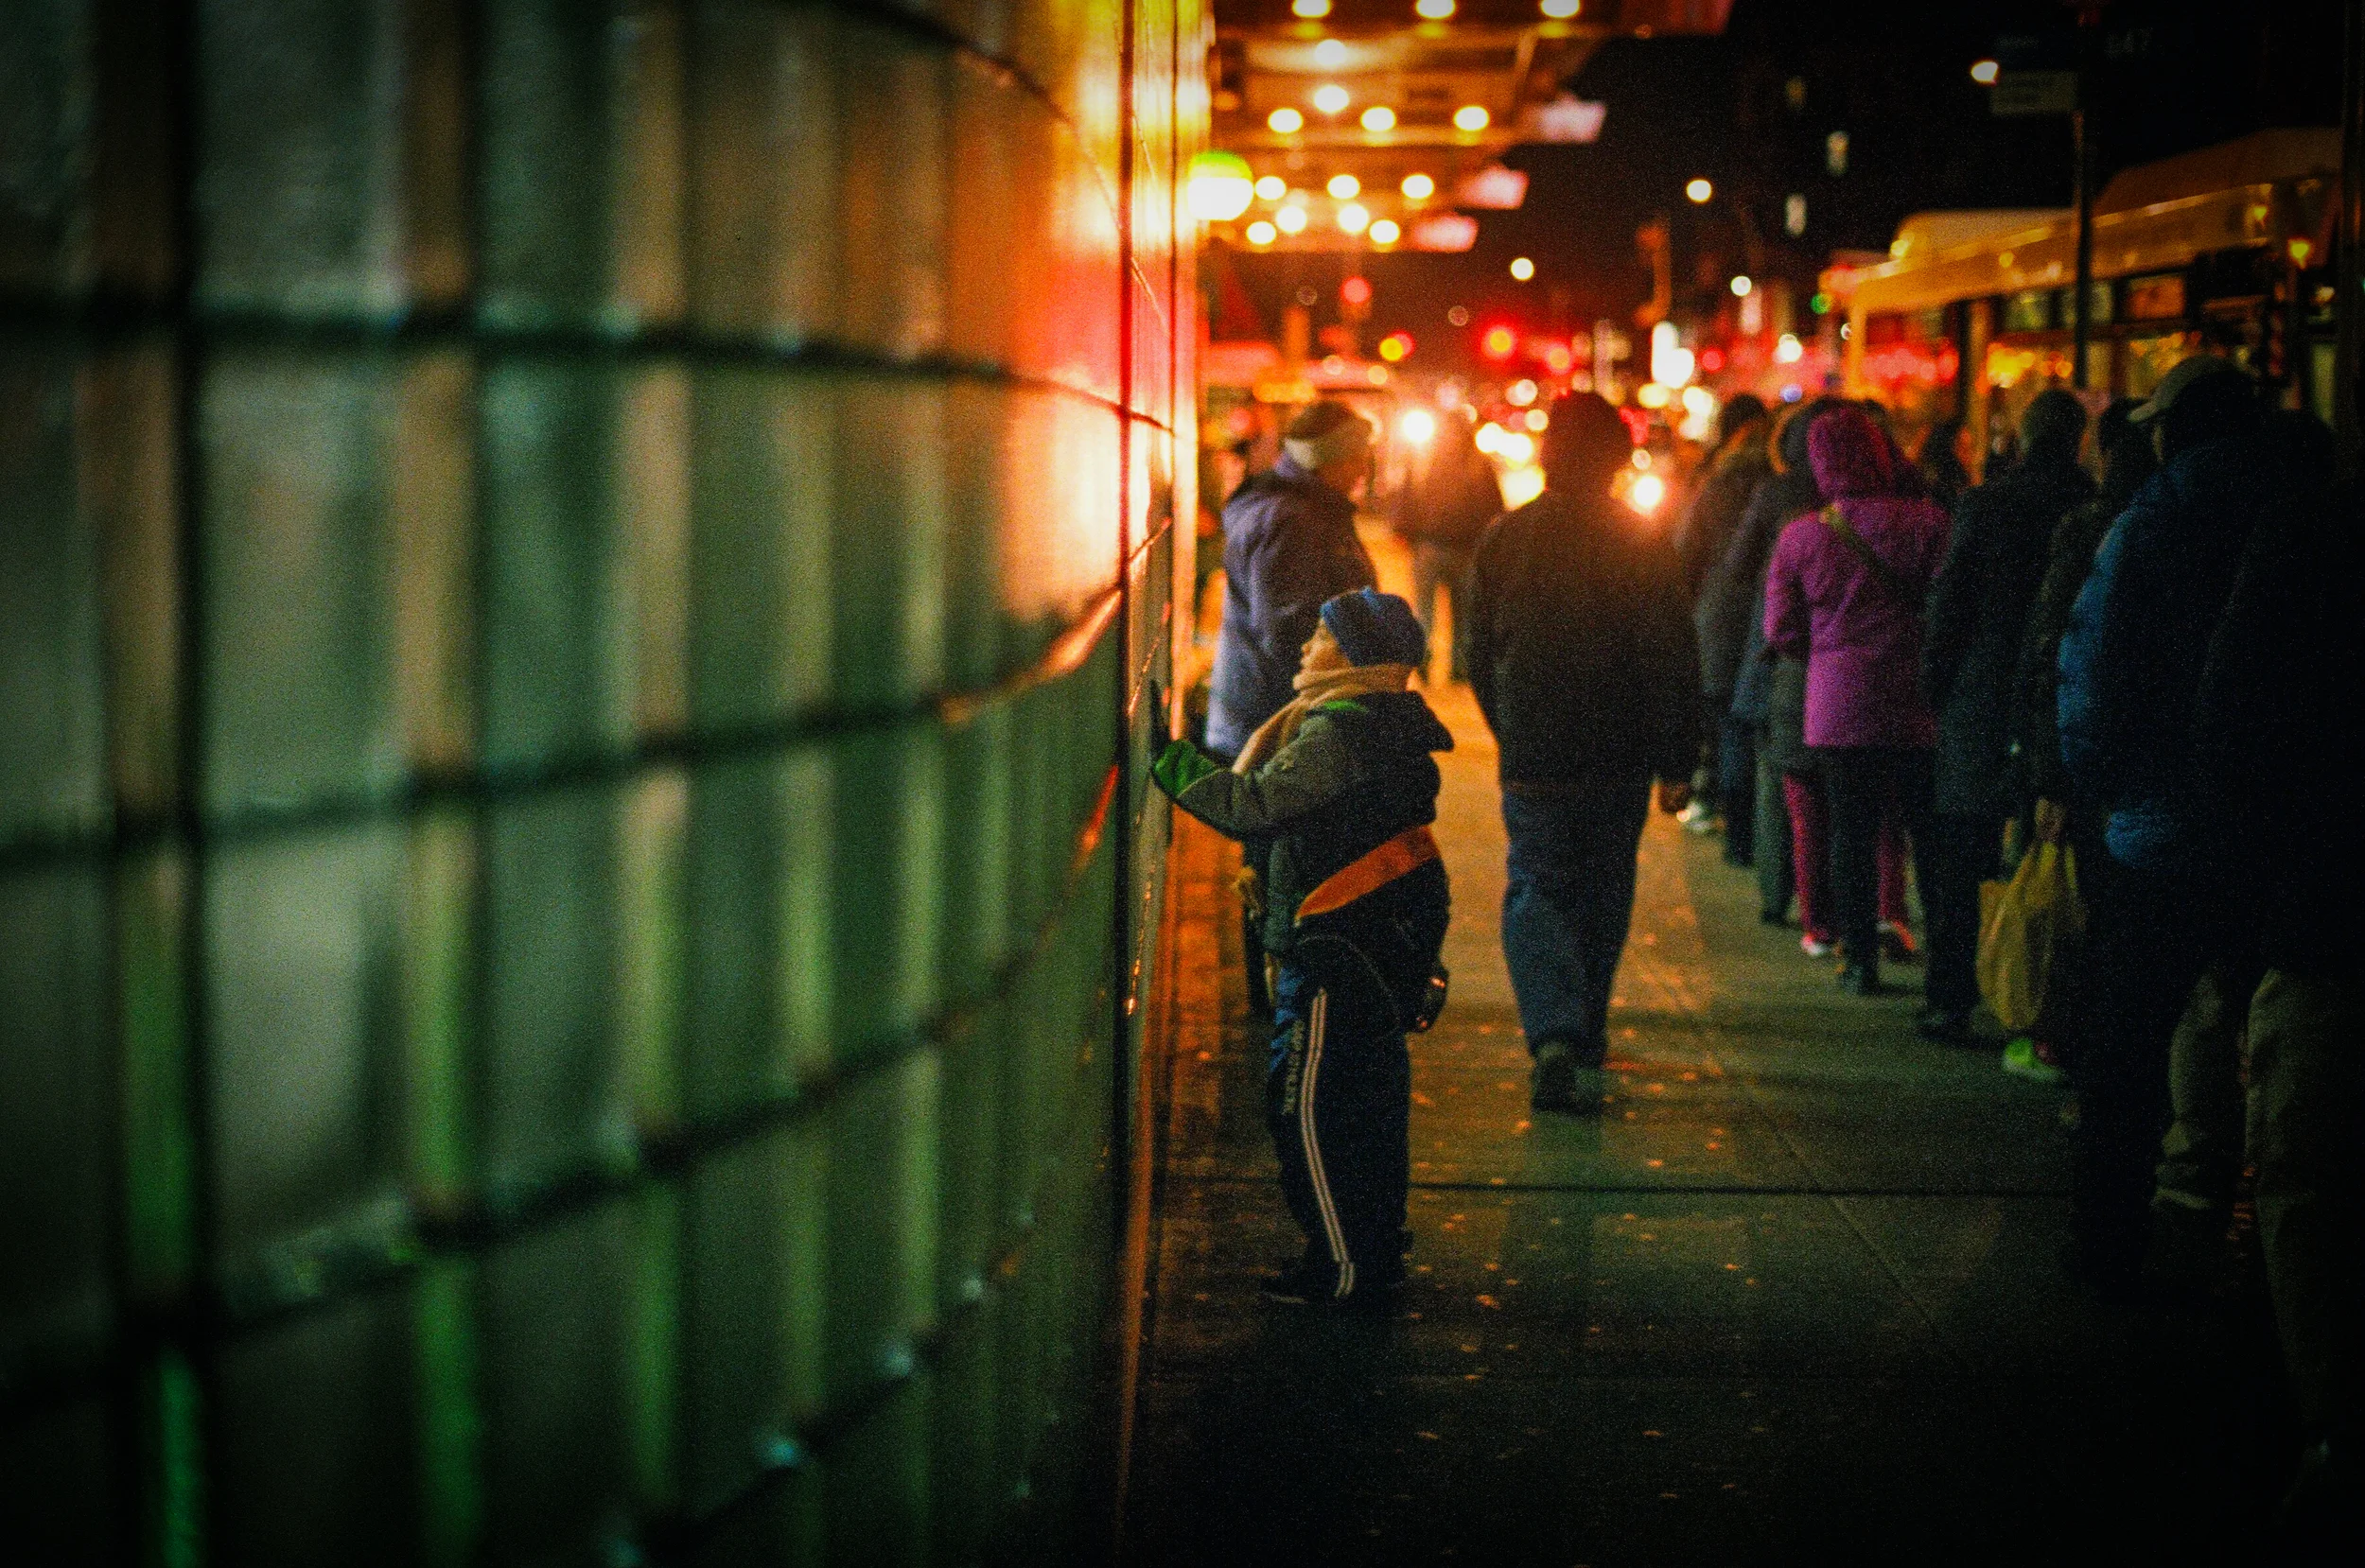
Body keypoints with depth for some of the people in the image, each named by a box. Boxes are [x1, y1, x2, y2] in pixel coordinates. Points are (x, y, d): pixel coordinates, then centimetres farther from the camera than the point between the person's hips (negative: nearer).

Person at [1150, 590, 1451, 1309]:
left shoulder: (1338, 737, -19)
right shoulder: (1377, 729, 13)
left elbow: (1252, 808, -25)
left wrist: (1169, 759, -20)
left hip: (1340, 952, -10)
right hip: (1380, 944, 10)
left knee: (1308, 1106, -4)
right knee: (1366, 1101, 17)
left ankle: (1348, 1267, 2)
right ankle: (1374, 1254, 27)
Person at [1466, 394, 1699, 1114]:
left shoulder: (1502, 539, 0)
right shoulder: (1640, 544, -7)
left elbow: (1480, 656, 9)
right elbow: (1673, 663, -8)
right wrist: (1676, 762, -3)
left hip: (1531, 758, 0)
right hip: (1617, 759, 0)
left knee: (1537, 892, 5)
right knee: (1601, 896, 15)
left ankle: (1554, 1035, -16)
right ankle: (1585, 1042, 25)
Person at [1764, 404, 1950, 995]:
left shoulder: (1799, 538, -2)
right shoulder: (1926, 523, -8)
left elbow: (1782, 632, 3)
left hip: (1839, 709, 1)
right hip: (1919, 706, -1)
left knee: (1852, 833, 8)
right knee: (1932, 834, 9)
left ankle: (1860, 961, 8)